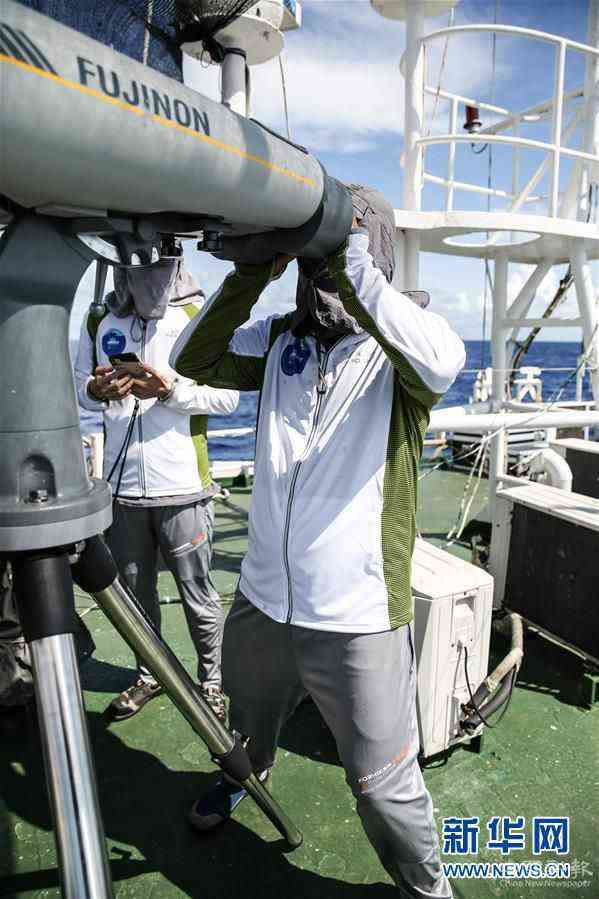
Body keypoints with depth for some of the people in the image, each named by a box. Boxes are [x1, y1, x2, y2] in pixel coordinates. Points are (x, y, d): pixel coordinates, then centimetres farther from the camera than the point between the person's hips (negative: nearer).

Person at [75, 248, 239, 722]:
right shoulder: (99, 320, 9)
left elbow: (228, 396, -5)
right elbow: (81, 386, 14)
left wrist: (171, 388, -20)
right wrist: (97, 389, -9)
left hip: (182, 487, -3)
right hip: (122, 485, 4)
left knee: (198, 595, 6)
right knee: (136, 591, 16)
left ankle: (212, 680, 26)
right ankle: (149, 675, 36)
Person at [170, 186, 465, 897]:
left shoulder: (396, 350, -10)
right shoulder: (280, 340, 3)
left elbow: (443, 363, -32)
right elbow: (193, 360, -6)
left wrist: (351, 263, -31)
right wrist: (250, 277, -15)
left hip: (359, 622, -5)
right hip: (261, 600, 5)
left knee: (383, 783, 10)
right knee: (243, 726, 31)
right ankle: (241, 780, 66)